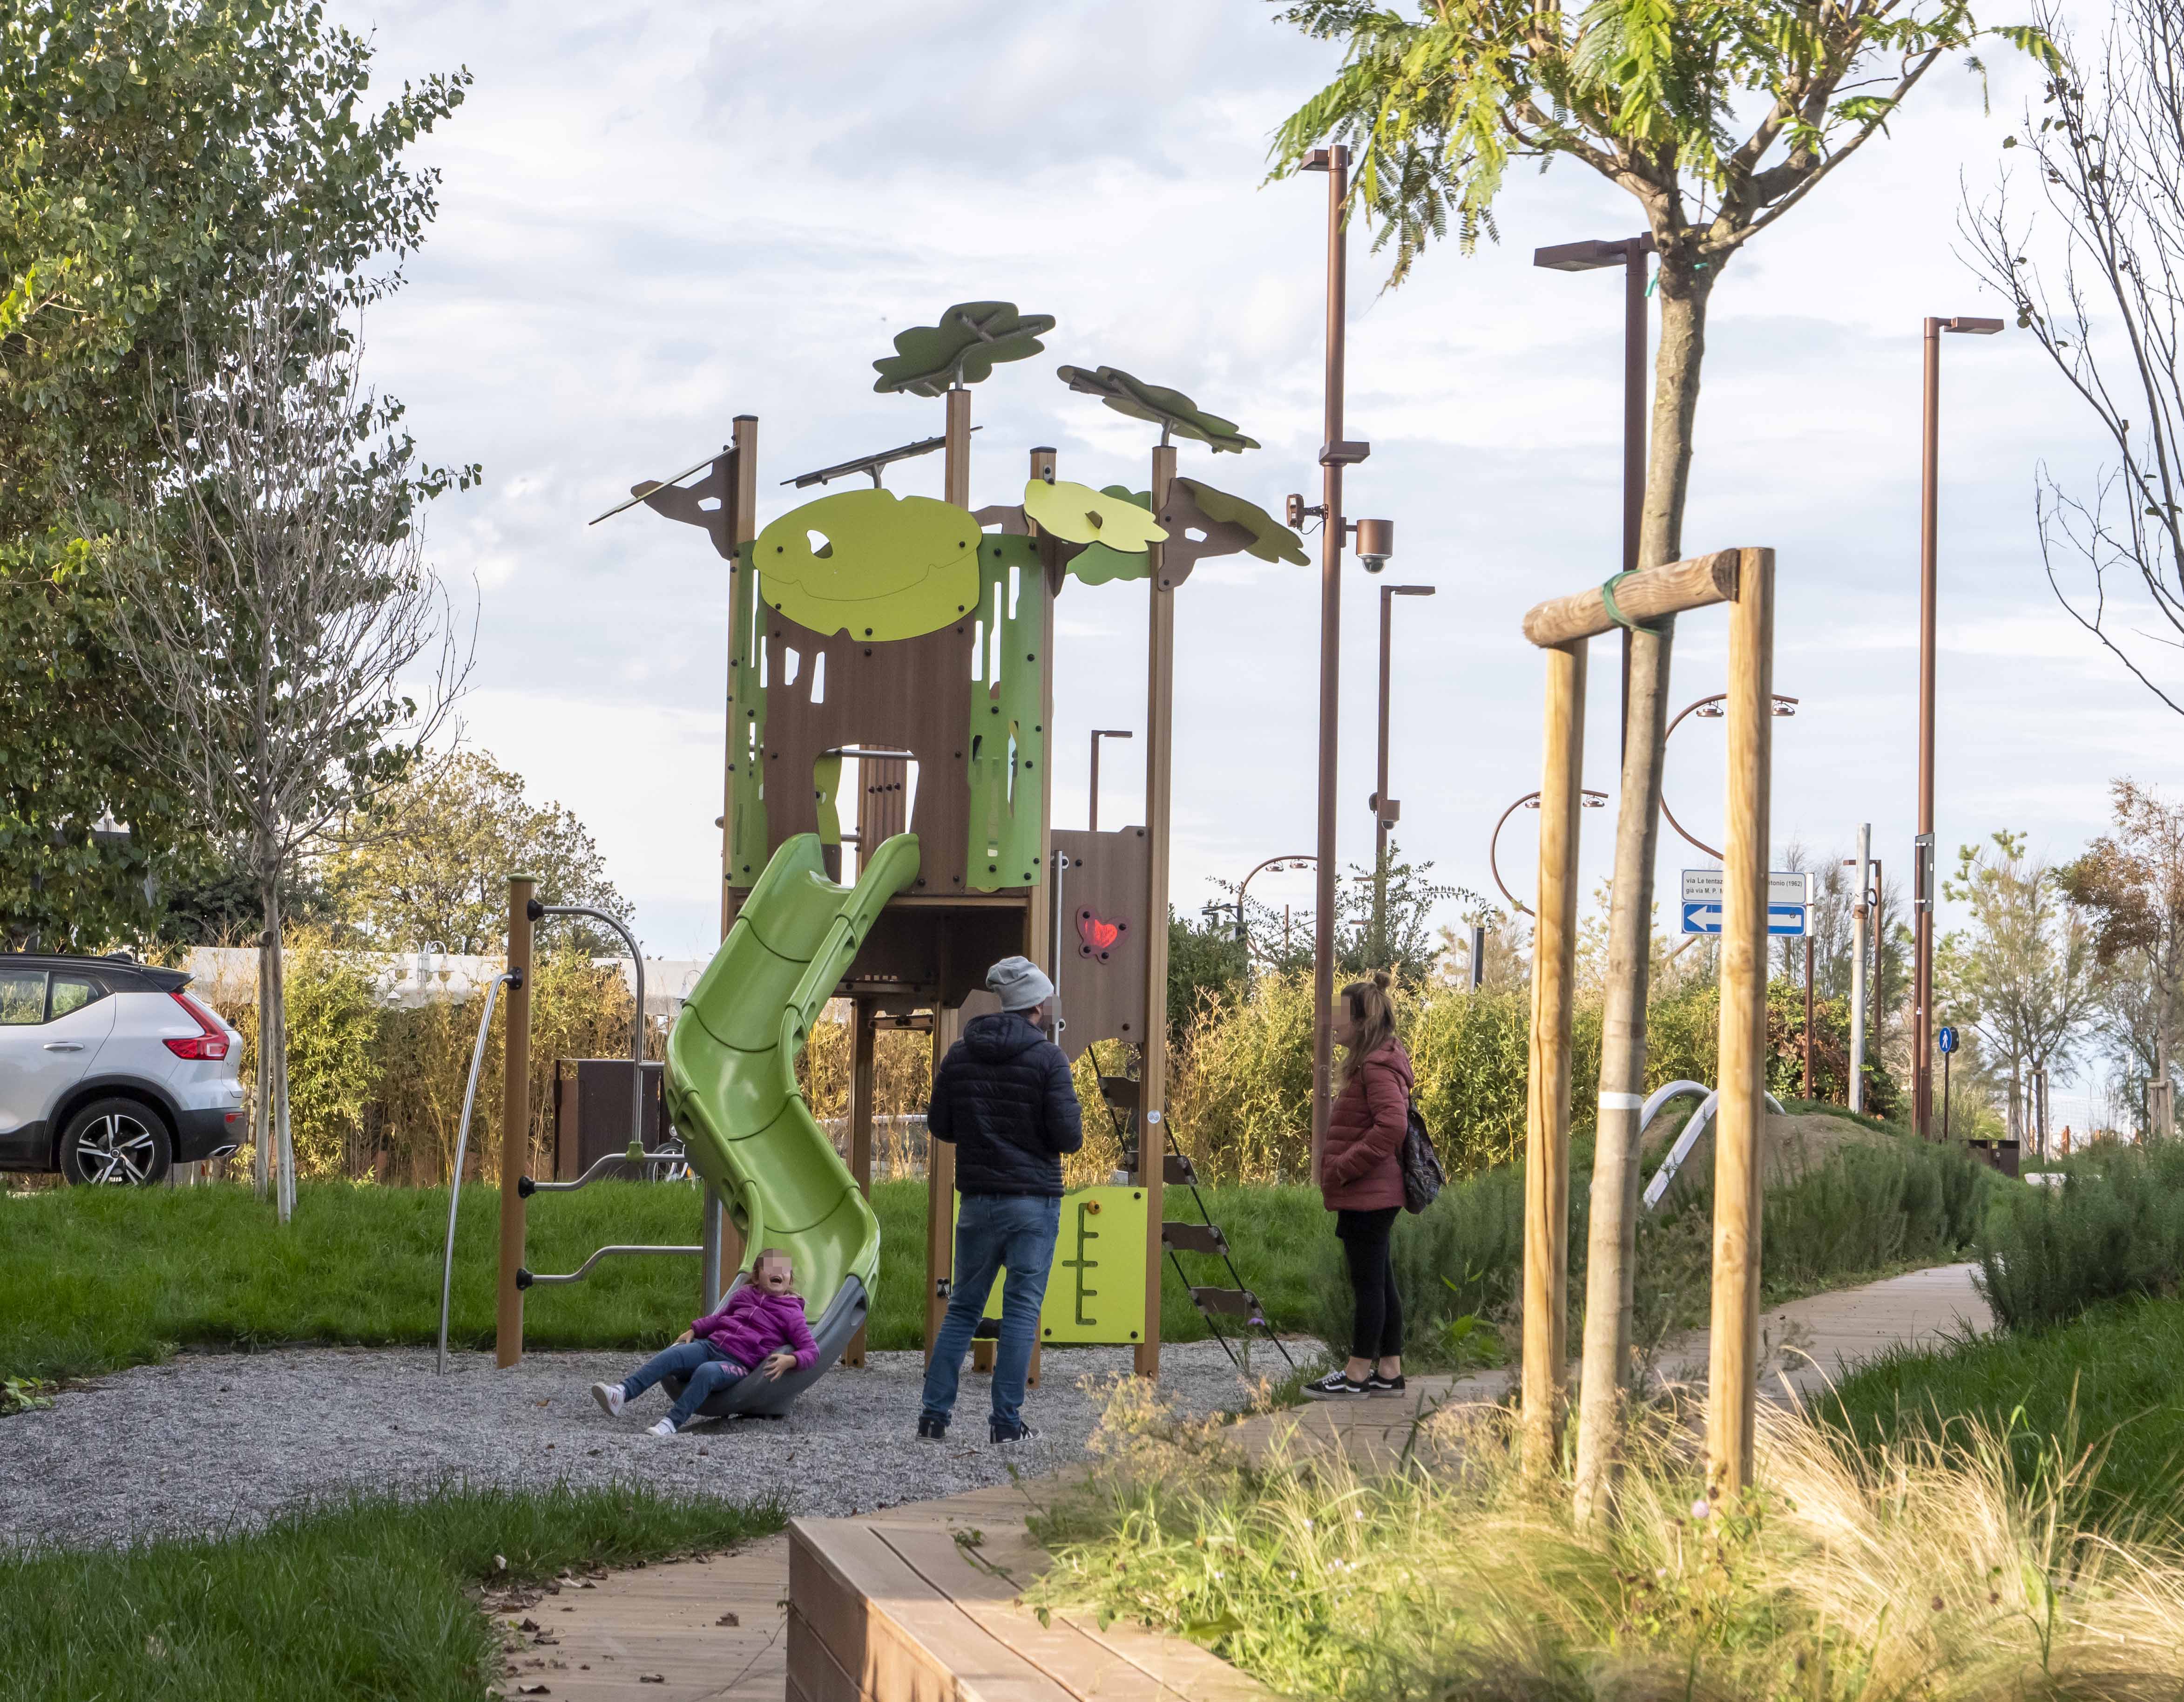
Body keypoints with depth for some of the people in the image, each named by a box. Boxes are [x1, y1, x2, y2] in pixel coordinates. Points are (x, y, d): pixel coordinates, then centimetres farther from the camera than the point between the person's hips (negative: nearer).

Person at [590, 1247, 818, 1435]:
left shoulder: (791, 1314, 3)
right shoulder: (745, 1295, 18)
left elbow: (812, 1351, -3)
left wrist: (790, 1360, -22)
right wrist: (694, 1330, 21)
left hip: (739, 1364, -5)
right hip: (712, 1345, 5)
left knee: (707, 1371, -38)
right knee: (669, 1357, -23)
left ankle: (673, 1422, -46)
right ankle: (622, 1393, -37)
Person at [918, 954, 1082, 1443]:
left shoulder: (959, 1055, 4)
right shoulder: (1047, 1059, -10)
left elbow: (939, 1126, 10)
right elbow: (1069, 1137, -14)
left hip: (978, 1200, 4)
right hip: (1034, 1201, -4)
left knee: (963, 1306, 12)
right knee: (1022, 1311, -1)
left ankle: (935, 1412, 7)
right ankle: (1007, 1421, -3)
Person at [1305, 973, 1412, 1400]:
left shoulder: (1378, 1068, -16)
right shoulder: (1373, 1064, 16)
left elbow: (1392, 1125, -28)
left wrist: (1344, 1168, -22)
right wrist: (1340, 1171, 16)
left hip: (1368, 1198, -10)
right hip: (1369, 1197, 10)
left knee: (1368, 1283, -4)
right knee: (1380, 1282, 13)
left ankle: (1357, 1375, 0)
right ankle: (1389, 1372, 18)